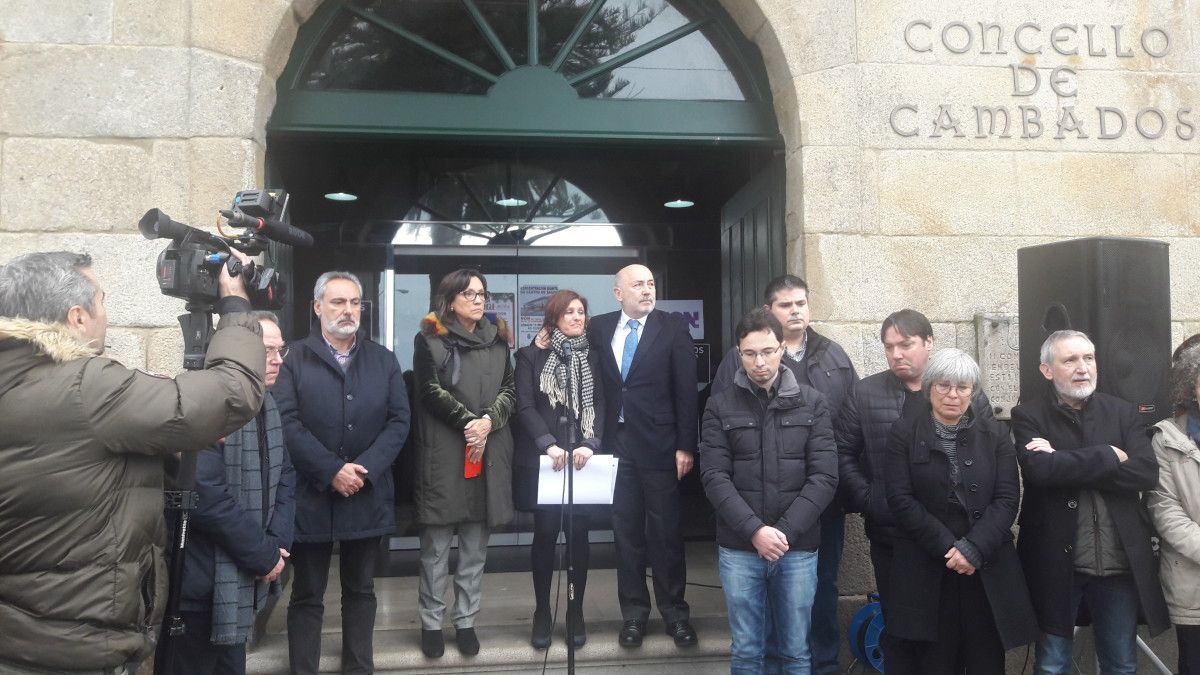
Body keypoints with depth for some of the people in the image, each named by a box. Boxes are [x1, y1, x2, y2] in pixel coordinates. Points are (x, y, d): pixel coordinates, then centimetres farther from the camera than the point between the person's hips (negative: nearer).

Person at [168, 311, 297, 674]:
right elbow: (206, 497, -27)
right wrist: (264, 555, -16)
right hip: (201, 583, -8)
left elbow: (285, 478, 11)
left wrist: (277, 545, -4)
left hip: (245, 579, 8)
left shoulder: (266, 404, 8)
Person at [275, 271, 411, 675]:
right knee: (307, 595, 7)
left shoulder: (383, 360, 9)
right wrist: (331, 471, -17)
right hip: (310, 495, -3)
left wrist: (365, 469, -11)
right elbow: (287, 423, -10)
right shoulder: (294, 359, 0)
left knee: (360, 591, 13)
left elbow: (399, 420, 2)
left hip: (368, 496, 3)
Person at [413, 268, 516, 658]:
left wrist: (488, 422, -10)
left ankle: (466, 621, 17)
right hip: (443, 454, -4)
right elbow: (431, 392, -6)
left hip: (489, 453, 4)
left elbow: (509, 391, 8)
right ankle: (431, 623, 14)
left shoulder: (497, 340, 14)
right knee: (436, 545, 2)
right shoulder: (430, 339, 2)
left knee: (476, 546, 8)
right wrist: (468, 422, -13)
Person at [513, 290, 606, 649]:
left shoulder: (593, 357, 10)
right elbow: (525, 406, -5)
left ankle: (576, 612, 14)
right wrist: (549, 445, -17)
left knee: (578, 534, 2)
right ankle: (542, 614, 14)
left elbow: (600, 405, 2)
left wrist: (589, 444, -14)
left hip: (584, 459, 2)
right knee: (545, 534, 3)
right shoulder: (531, 355, 4)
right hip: (543, 460, -1)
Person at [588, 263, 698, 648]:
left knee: (665, 533, 5)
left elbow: (686, 392, -4)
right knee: (626, 533, 9)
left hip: (659, 446, -2)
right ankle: (633, 613, 21)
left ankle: (675, 613, 18)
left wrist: (686, 446, -9)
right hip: (617, 445, 3)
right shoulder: (600, 328, 7)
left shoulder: (673, 330, -2)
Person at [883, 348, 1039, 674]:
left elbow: (1008, 499, -1)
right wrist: (947, 547, -13)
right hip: (927, 568, -1)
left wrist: (973, 548, -13)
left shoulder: (995, 434, 7)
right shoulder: (903, 433, 1)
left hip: (987, 568, 2)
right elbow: (901, 499, -6)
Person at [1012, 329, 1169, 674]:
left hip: (1120, 563, 3)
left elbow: (1147, 473, -10)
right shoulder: (1028, 416, -4)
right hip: (1055, 563, -2)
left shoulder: (1124, 413, 5)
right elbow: (1039, 469, -22)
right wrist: (1109, 456, -14)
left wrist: (1066, 464, -16)